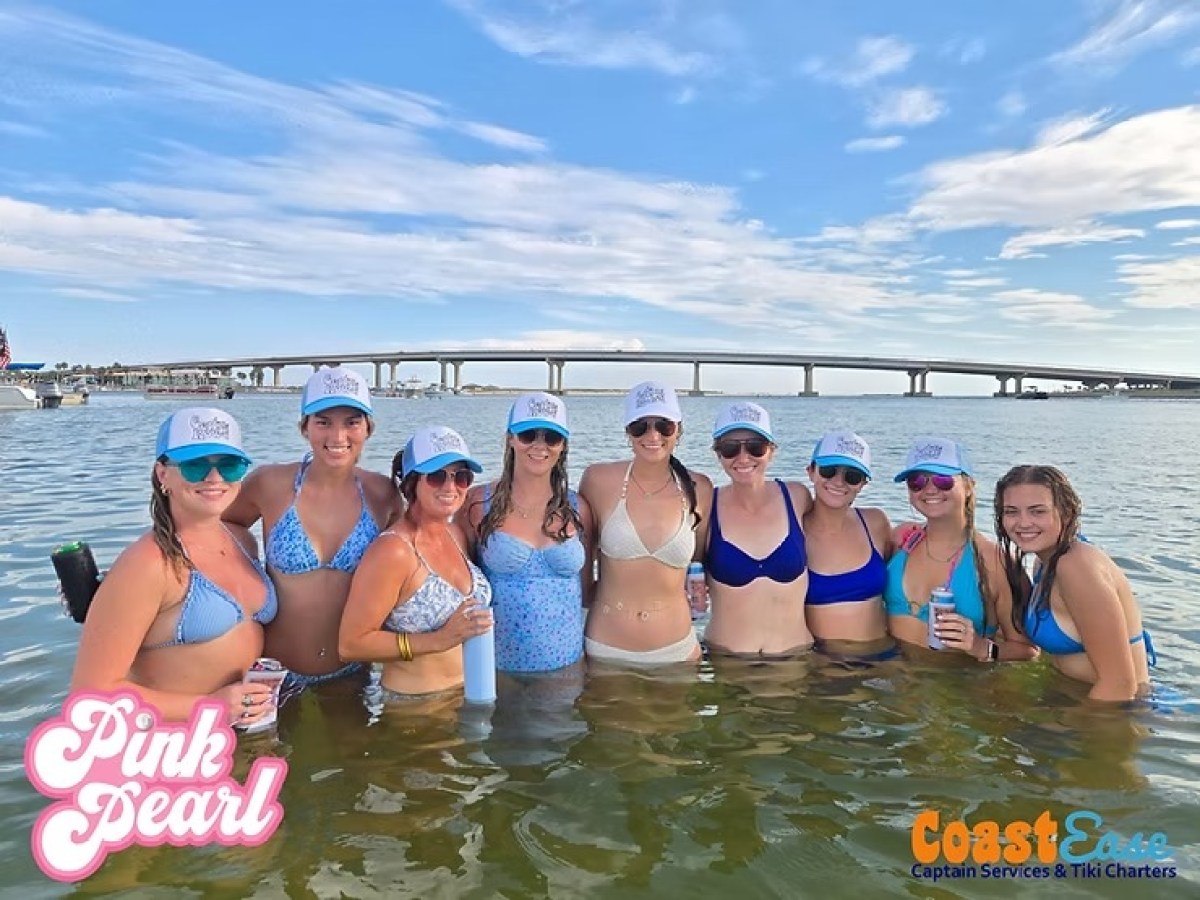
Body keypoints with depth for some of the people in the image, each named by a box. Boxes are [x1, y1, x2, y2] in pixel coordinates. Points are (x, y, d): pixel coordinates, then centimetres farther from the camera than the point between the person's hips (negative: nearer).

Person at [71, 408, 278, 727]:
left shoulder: (243, 541, 4)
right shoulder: (148, 563, -16)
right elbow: (93, 693, -17)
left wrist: (266, 688, 2)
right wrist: (208, 707, -17)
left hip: (246, 735, 5)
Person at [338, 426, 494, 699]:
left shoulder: (456, 534, -1)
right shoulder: (393, 550, -22)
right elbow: (350, 645, -23)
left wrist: (475, 630, -4)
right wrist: (440, 639, -26)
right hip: (412, 702, -7)